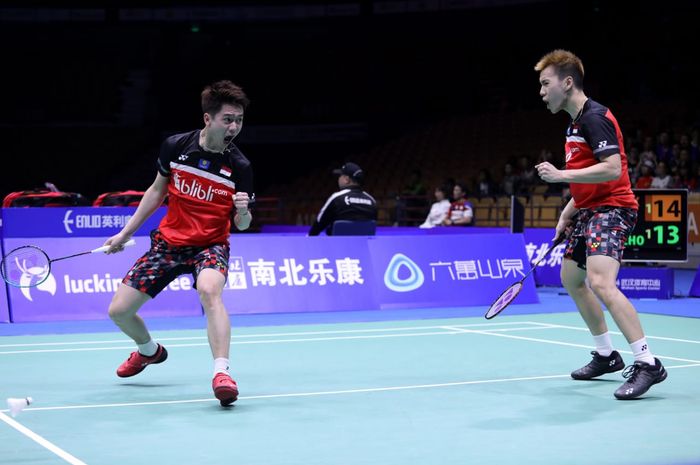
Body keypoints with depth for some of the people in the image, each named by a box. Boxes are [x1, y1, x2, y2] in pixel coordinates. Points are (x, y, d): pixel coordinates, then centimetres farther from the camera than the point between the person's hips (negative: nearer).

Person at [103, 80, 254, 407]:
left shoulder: (240, 167, -13)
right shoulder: (175, 146, -8)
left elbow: (242, 225, -7)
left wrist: (243, 212, -31)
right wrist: (126, 232, 11)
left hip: (210, 245, -3)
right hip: (168, 241, 3)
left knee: (210, 290, -38)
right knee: (118, 310, 2)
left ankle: (221, 373, -39)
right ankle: (149, 351, 36)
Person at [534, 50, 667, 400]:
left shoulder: (594, 118, -15)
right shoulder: (575, 122, 17)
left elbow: (612, 169, -26)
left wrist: (562, 175, -25)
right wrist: (568, 211, 17)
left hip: (610, 209, -11)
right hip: (589, 211, 11)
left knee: (601, 282, -27)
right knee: (571, 279, 21)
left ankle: (647, 364, -25)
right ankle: (606, 356, 32)